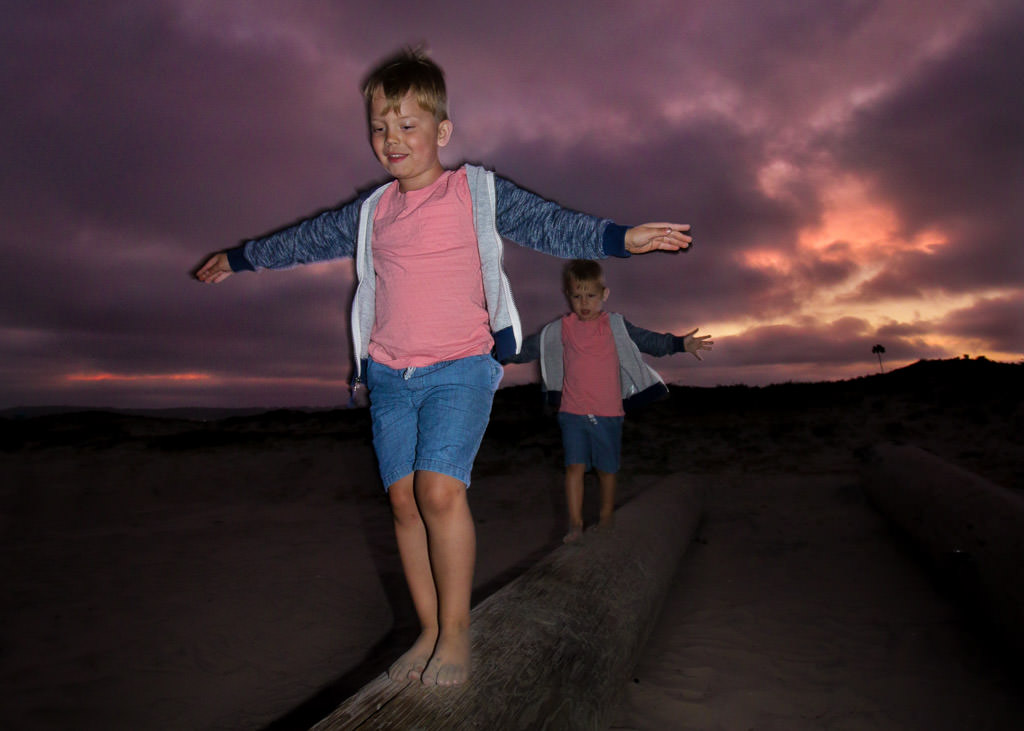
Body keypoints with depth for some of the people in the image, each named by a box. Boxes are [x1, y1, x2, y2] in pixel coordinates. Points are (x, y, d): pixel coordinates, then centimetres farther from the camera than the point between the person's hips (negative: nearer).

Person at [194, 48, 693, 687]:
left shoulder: (480, 192, 3)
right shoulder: (371, 213, 15)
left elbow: (552, 225, -4)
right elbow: (308, 240, 28)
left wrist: (626, 238, -18)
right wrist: (240, 259, 38)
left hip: (461, 368, -4)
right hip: (389, 374, 5)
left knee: (440, 489, -19)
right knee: (404, 499, 0)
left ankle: (456, 632, -2)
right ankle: (429, 631, 14)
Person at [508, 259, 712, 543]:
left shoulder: (616, 325, 2)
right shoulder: (559, 329, 4)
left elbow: (648, 340, 1)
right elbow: (528, 348, 14)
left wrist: (680, 344, -11)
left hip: (608, 413, 0)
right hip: (572, 412, 0)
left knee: (606, 468, 12)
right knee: (574, 466, -7)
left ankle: (606, 518, 32)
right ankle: (575, 524, 3)